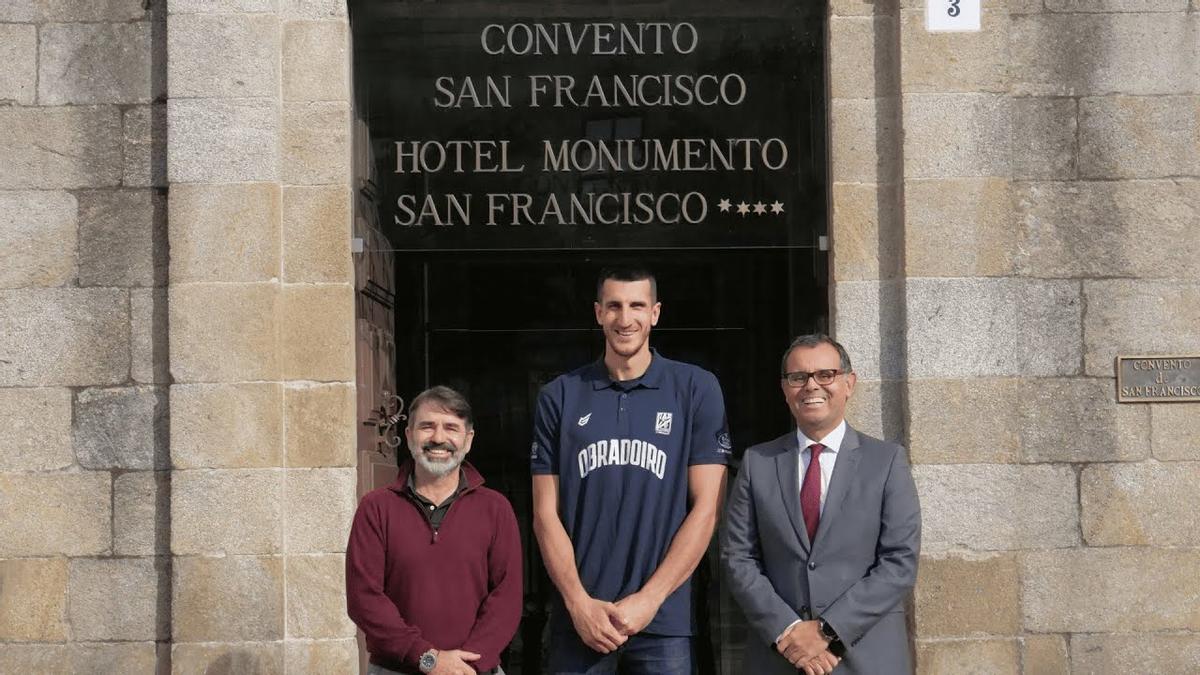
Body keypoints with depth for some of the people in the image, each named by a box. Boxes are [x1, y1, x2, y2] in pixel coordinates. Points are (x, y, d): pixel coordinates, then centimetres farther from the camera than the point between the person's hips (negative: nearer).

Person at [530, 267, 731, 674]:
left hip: (664, 618, -1)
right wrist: (579, 602, -7)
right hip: (578, 617, 1)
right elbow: (546, 512, 4)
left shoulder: (697, 390, 1)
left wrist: (649, 599, -9)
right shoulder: (559, 398, 5)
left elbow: (705, 508, -2)